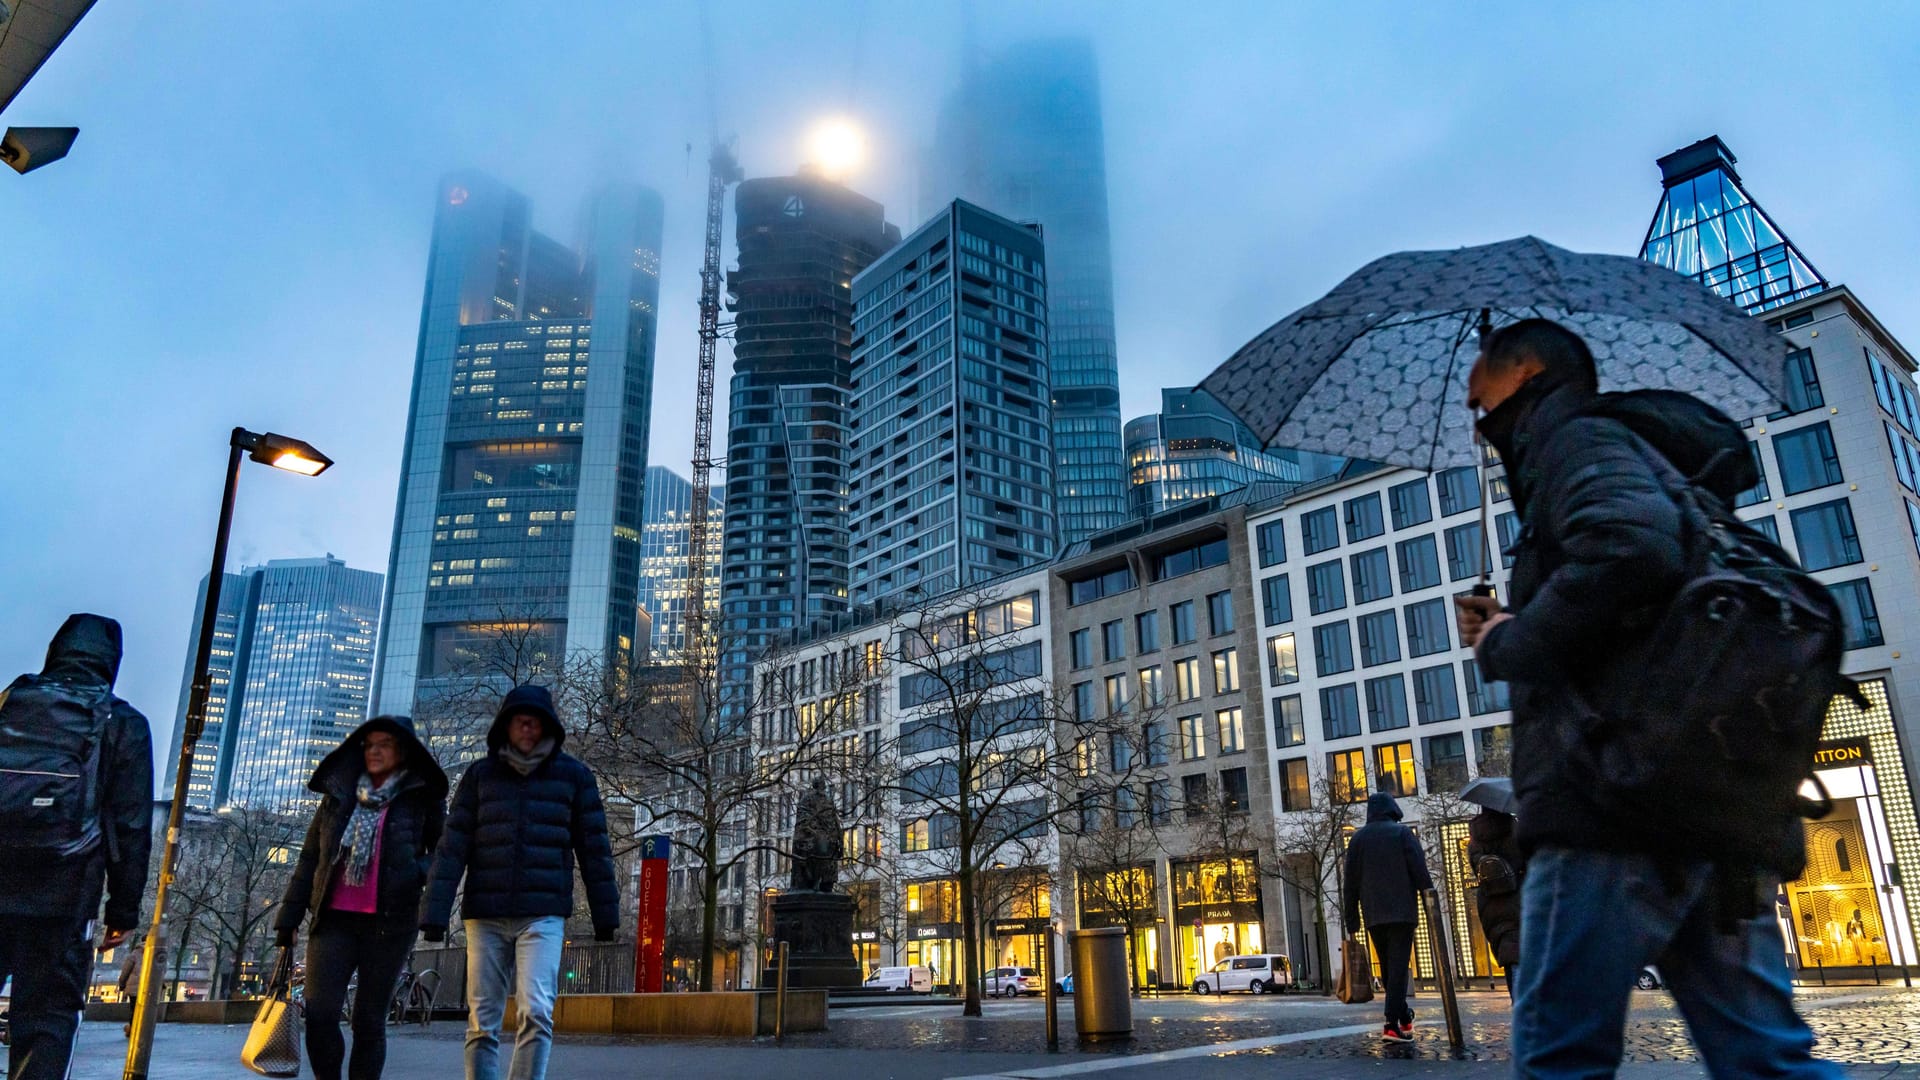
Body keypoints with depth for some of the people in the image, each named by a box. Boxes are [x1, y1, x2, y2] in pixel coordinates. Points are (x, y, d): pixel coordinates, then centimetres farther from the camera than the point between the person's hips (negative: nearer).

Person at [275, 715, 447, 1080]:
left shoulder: (422, 799, 5)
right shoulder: (338, 794, 14)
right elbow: (309, 859, 17)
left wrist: (420, 873, -12)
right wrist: (290, 915, 12)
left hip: (389, 923, -2)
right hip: (334, 919, 3)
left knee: (369, 1021, 2)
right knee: (319, 1013, -8)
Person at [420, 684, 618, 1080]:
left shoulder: (573, 775, 5)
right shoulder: (480, 774, 8)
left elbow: (593, 847, 6)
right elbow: (452, 847, 4)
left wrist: (604, 915, 4)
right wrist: (434, 913, -4)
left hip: (543, 914, -2)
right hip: (485, 914, 2)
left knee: (536, 1011, -15)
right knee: (482, 1022, 5)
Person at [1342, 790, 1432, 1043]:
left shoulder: (1357, 838, 11)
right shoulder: (1402, 832, 1)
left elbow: (1351, 882, 9)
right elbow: (1420, 871, -7)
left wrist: (1351, 920, 12)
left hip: (1373, 915, 4)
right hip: (1402, 911, -3)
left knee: (1387, 968, 16)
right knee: (1399, 967, -6)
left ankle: (1404, 1017, 26)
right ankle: (1393, 1025, -14)